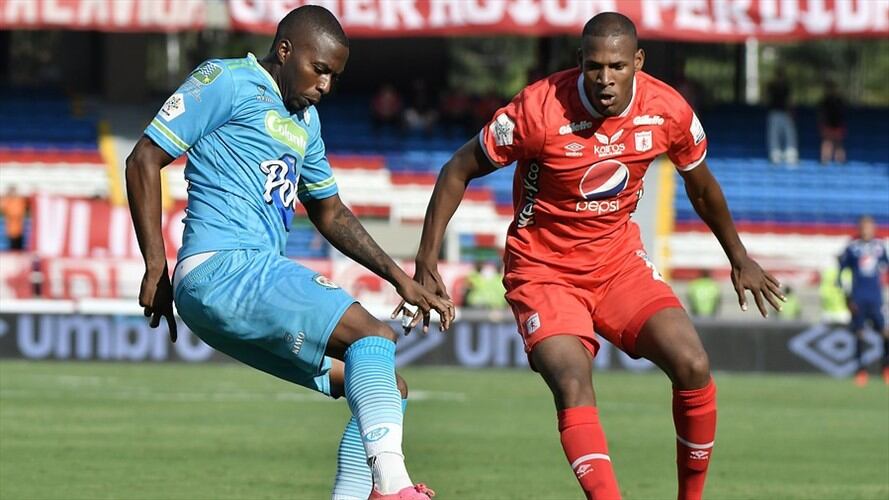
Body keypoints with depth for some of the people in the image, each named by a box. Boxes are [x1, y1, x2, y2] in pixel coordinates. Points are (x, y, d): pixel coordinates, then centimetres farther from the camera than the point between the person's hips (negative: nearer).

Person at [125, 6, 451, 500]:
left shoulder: (305, 120, 25)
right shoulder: (226, 81, -1)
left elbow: (329, 212, 36)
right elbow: (144, 160, -5)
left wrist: (400, 278, 27)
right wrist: (156, 268, -10)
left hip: (261, 276, 10)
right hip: (221, 269, -10)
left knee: (387, 390, 6)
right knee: (374, 335, -25)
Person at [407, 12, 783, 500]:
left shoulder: (668, 111, -11)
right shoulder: (539, 109, -23)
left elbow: (700, 185, 11)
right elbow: (459, 170, -10)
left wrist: (739, 259, 22)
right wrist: (427, 261, -13)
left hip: (618, 258, 4)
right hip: (543, 270, -4)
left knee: (693, 366, -12)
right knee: (573, 388, -26)